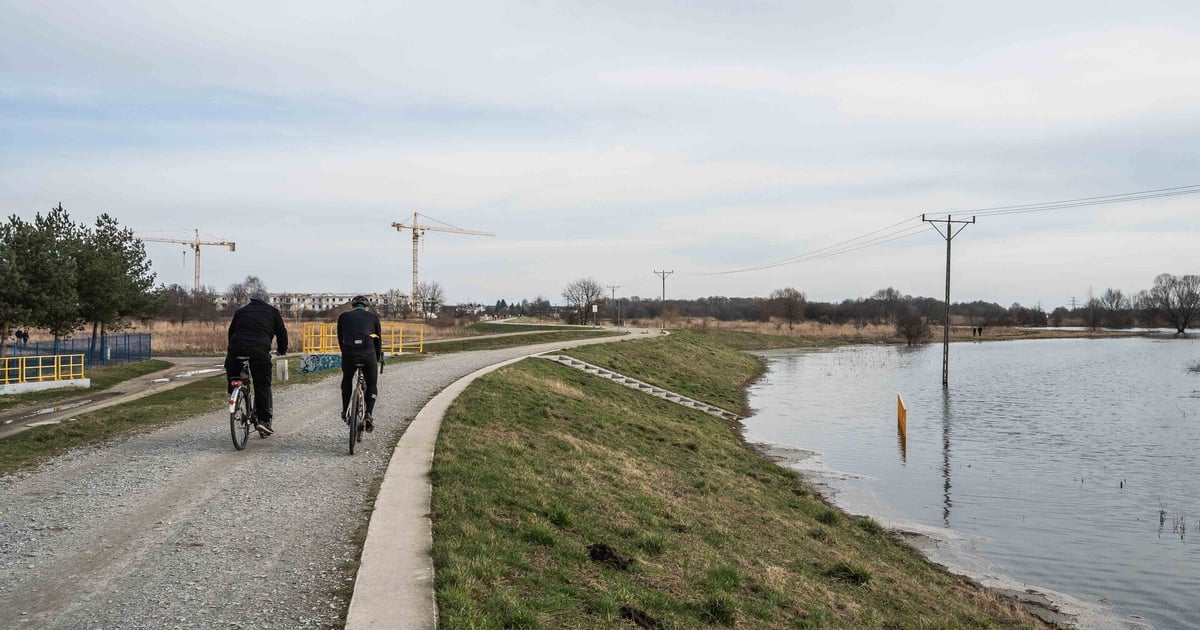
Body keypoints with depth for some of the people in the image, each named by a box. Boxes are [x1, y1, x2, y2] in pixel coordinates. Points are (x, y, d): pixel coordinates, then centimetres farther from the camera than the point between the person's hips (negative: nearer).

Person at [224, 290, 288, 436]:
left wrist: (230, 351, 39)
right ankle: (264, 420, 0)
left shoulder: (240, 311, 26)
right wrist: (282, 350, 35)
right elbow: (281, 332, 20)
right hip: (260, 350, -2)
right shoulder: (272, 311, 19)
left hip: (237, 348, 2)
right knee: (263, 385, 3)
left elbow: (231, 331, 29)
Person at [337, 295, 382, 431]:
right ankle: (369, 414, 0)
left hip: (349, 353, 1)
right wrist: (378, 359, 32)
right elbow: (378, 340, 20)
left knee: (347, 381, 29)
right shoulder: (373, 317, 17)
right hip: (368, 353, -1)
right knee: (372, 385, 16)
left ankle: (345, 412, 28)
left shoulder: (343, 316, 19)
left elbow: (340, 339, 23)